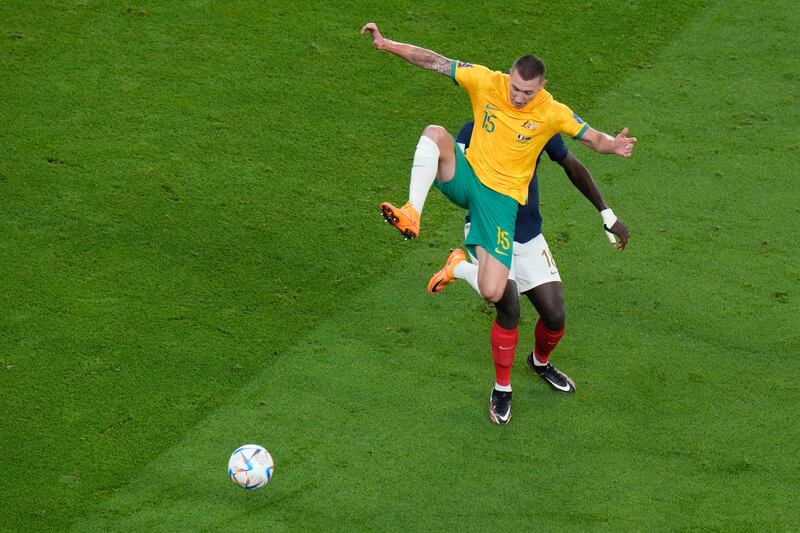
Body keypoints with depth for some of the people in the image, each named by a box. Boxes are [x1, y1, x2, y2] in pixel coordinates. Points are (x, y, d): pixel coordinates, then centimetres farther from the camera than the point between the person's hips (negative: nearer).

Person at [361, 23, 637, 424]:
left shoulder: (552, 114, -10)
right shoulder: (486, 82, -7)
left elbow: (594, 138, -3)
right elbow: (434, 61, -6)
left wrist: (613, 146, -27)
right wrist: (385, 45, -15)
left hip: (501, 198, -2)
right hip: (466, 177, 2)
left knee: (493, 294, -15)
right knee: (435, 133, -30)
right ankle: (412, 217, -36)